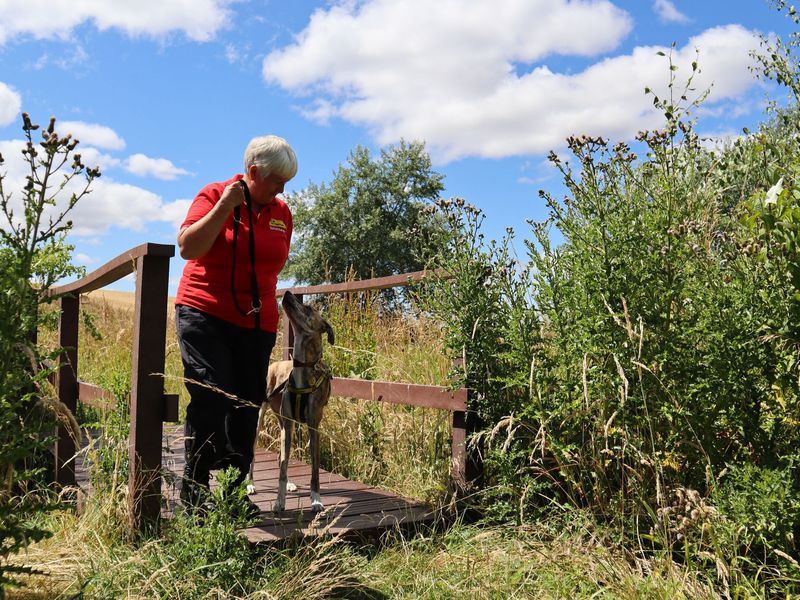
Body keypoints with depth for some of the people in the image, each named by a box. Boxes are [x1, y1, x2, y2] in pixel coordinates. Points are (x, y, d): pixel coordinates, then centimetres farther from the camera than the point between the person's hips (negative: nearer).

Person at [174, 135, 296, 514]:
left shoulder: (281, 212, 11)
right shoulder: (214, 196, -3)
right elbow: (187, 247, -14)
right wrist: (224, 207, -18)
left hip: (257, 323, 5)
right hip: (205, 315, -5)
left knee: (247, 406, 5)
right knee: (210, 397, -14)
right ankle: (194, 492, 1)